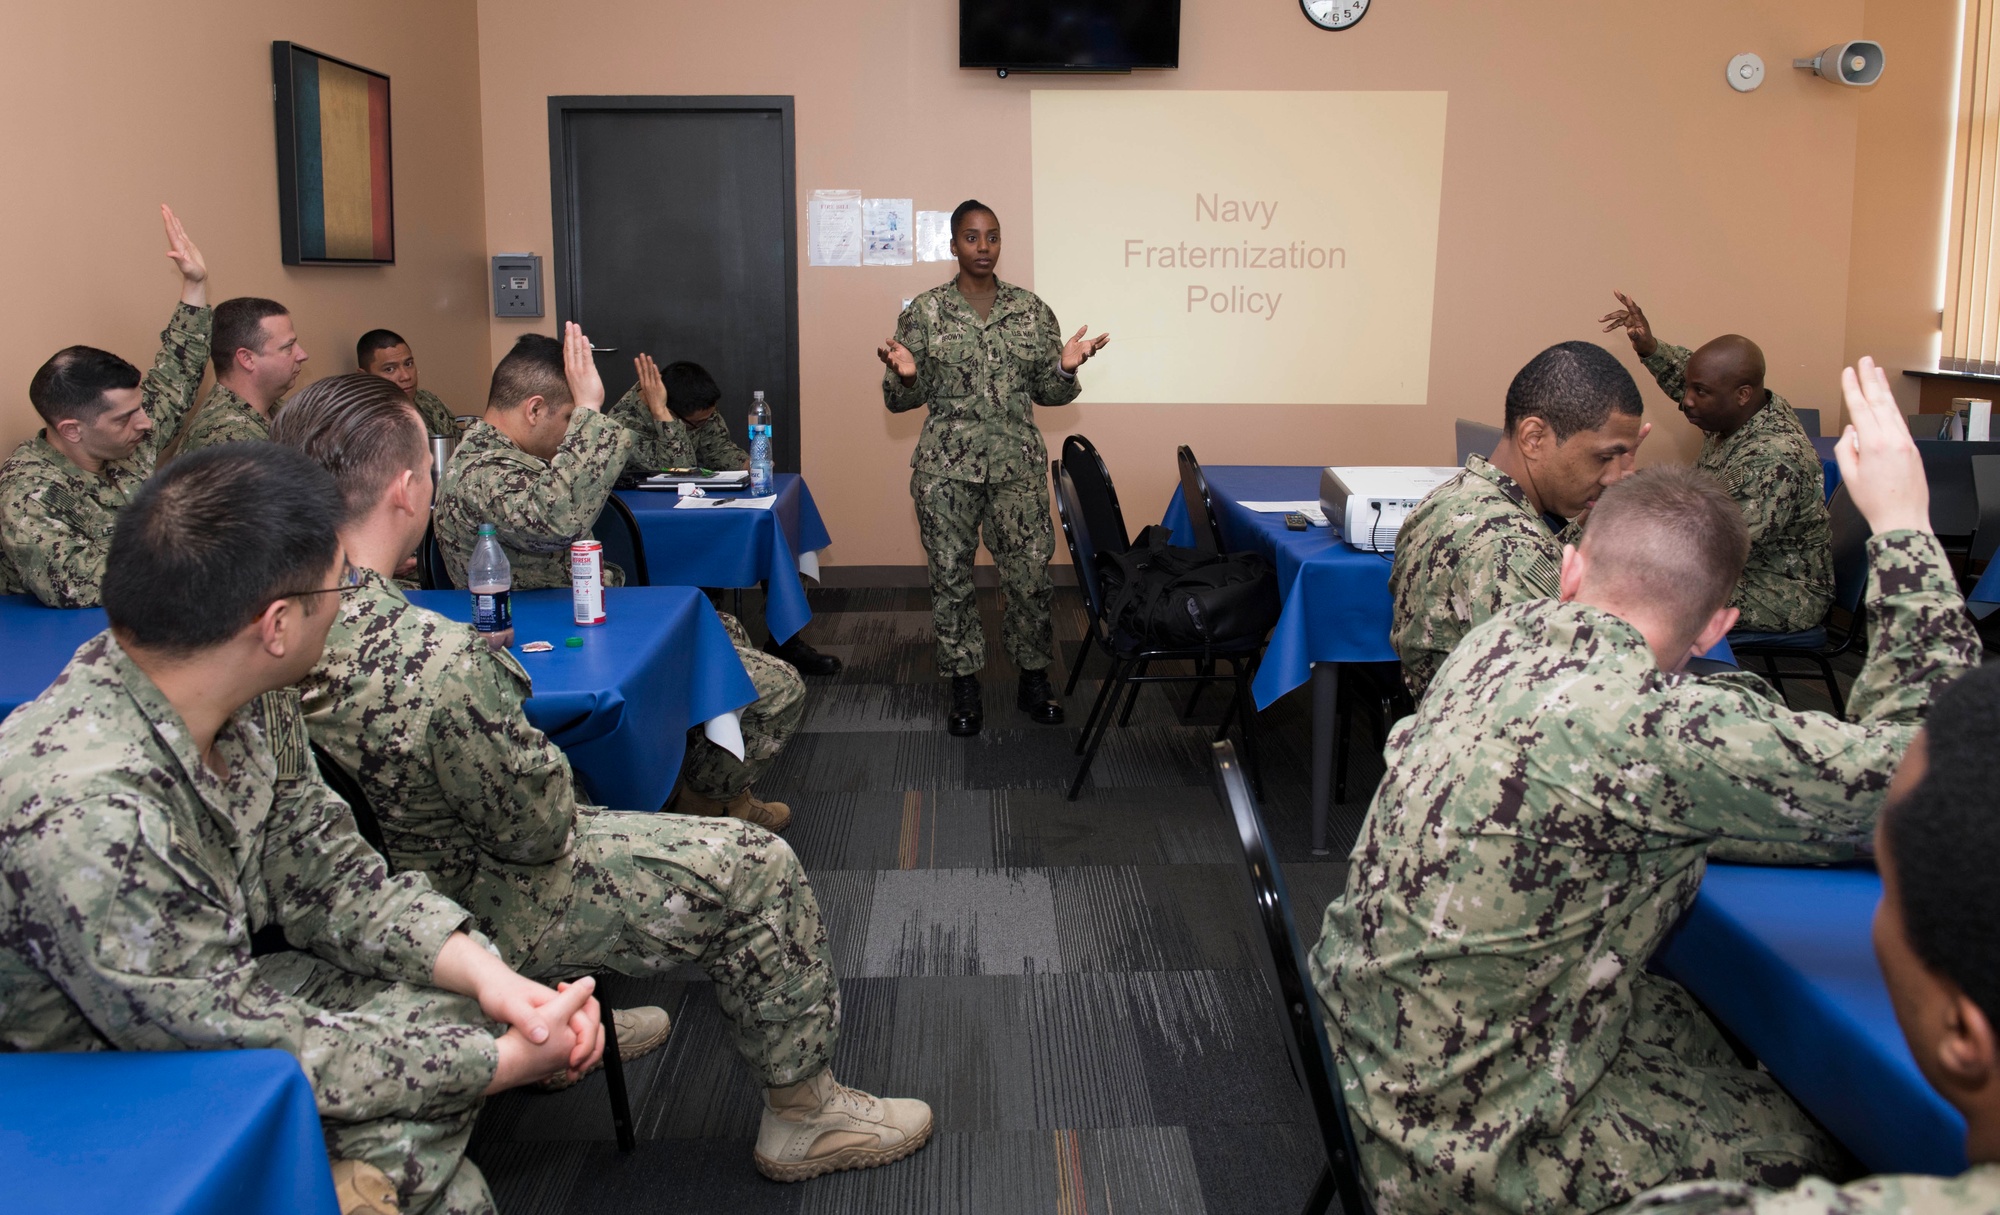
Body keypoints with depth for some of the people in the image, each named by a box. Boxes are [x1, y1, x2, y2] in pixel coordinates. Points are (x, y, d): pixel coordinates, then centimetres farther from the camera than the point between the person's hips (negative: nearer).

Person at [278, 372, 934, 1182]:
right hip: (476, 916, -9)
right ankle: (803, 1113, 17)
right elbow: (539, 827, -23)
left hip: (370, 895, 9)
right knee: (755, 871, -1)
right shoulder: (436, 665, -37)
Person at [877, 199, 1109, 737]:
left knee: (1030, 573, 1)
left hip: (1018, 464, 1)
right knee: (951, 577, 5)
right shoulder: (924, 312, 1)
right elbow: (904, 399, 2)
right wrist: (905, 374, -19)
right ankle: (964, 687, 19)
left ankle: (1034, 679, 20)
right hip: (946, 467, -1)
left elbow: (1048, 392, 9)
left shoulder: (1031, 309, 5)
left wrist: (1066, 368, -12)